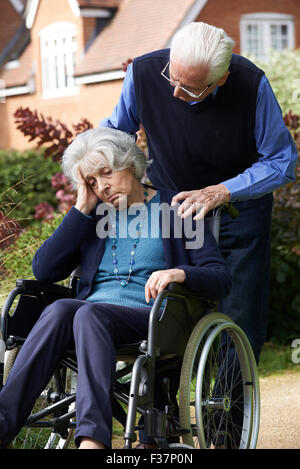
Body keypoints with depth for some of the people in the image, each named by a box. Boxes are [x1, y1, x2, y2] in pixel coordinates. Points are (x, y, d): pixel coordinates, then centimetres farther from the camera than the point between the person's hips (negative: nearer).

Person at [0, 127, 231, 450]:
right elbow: (43, 270, 8)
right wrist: (82, 210, 6)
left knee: (89, 314, -35)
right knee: (59, 309, -32)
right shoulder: (93, 217, 22)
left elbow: (221, 278, 1)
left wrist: (181, 273, -21)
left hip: (154, 322, -3)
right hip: (94, 318, 4)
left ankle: (92, 438, -54)